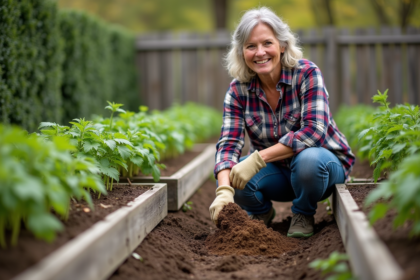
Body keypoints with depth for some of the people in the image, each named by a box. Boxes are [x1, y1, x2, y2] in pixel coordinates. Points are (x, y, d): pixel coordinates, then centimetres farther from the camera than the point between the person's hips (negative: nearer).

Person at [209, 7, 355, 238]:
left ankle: (303, 215, -4)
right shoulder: (238, 90, -10)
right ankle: (261, 212, 9)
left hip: (323, 161, -2)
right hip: (278, 172, 3)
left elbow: (314, 130, -31)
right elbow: (228, 144, -18)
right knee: (235, 179, -27)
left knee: (308, 159, -37)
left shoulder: (306, 74, -20)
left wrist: (257, 159, -38)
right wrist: (224, 190, -38)